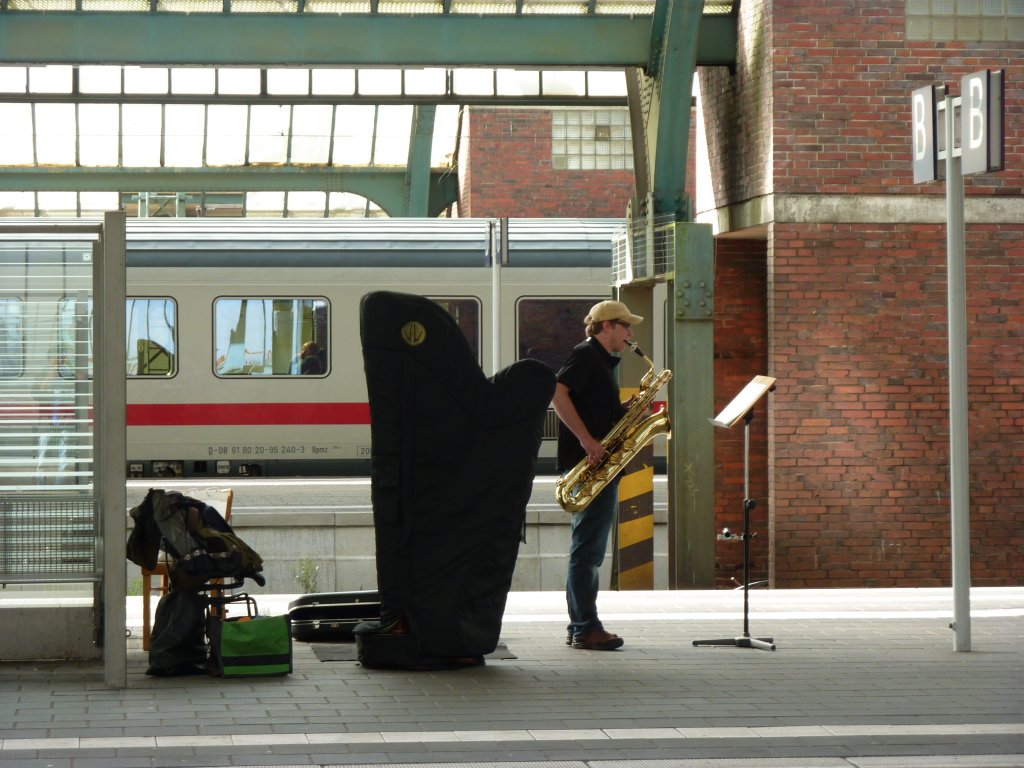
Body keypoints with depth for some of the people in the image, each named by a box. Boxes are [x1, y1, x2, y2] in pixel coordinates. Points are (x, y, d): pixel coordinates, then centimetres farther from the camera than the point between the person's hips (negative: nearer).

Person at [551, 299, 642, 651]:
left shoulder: (602, 362, 23)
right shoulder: (585, 355, -7)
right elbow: (558, 393, -21)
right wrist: (586, 439, -25)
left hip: (599, 466, 10)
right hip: (587, 463, -10)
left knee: (587, 550, 11)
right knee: (588, 549, -9)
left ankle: (580, 627, 15)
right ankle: (586, 628, -9)